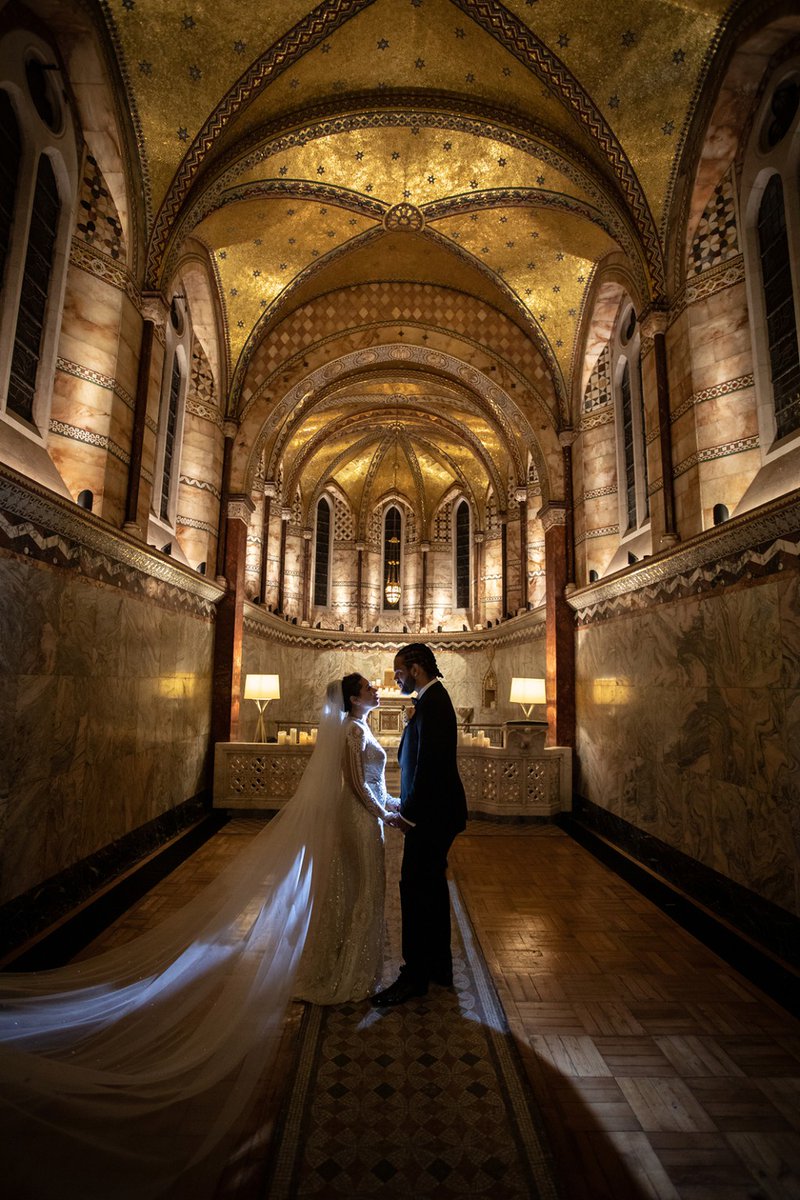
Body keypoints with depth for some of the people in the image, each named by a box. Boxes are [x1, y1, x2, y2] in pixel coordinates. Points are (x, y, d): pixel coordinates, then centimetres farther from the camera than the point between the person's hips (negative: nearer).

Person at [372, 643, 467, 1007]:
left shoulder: (431, 703, -20)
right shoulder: (435, 698, 11)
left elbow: (428, 764, -24)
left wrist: (410, 814, -16)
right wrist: (407, 806, 15)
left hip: (431, 815, -10)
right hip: (436, 812, 10)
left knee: (416, 890, 2)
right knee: (432, 888, 19)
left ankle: (414, 976, 16)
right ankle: (439, 966, 34)